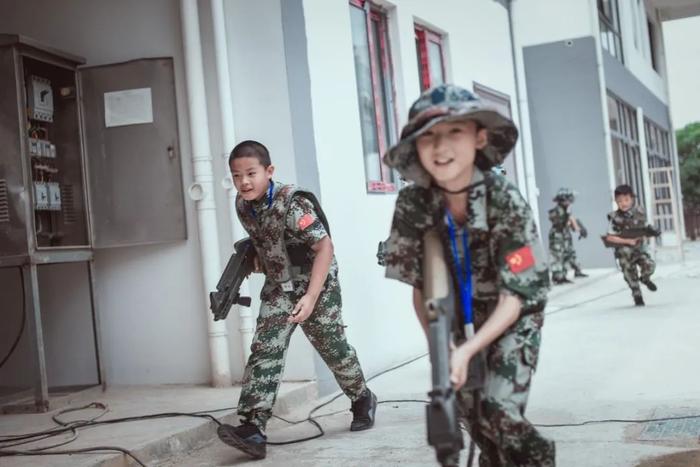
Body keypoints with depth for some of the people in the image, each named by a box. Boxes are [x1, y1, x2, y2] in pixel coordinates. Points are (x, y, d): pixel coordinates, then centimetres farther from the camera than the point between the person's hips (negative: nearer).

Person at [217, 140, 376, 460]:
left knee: (333, 348, 10)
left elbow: (325, 247, -31)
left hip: (317, 285, -5)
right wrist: (258, 256, 1)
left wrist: (311, 297, -36)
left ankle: (363, 400, 37)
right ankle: (253, 430, -14)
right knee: (264, 351, -9)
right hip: (278, 288, 5)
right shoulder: (243, 205, -5)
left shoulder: (293, 204, -27)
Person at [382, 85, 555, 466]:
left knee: (499, 412, -18)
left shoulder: (506, 202, -28)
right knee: (475, 419, 5)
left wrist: (467, 350, -32)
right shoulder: (412, 204, -19)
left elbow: (513, 299, -23)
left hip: (515, 318, -3)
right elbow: (420, 286, -11)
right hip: (461, 318, 3)